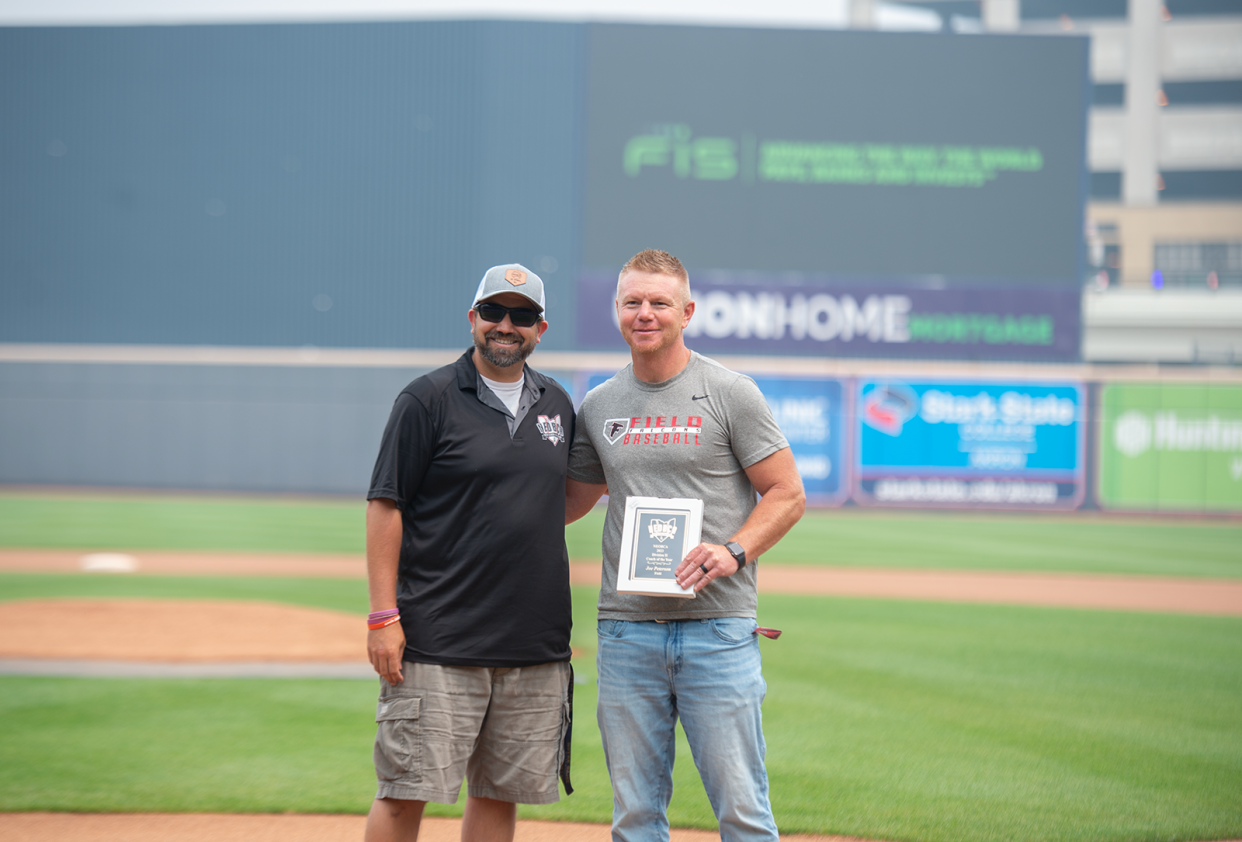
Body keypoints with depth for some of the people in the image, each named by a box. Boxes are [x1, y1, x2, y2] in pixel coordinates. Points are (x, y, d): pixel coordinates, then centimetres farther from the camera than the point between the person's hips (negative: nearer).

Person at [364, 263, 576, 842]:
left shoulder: (558, 405, 14)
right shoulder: (428, 399, -3)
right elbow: (385, 506, -6)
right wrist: (383, 615, -12)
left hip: (537, 648, 5)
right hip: (437, 646, -5)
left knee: (501, 792, 9)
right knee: (406, 791, -5)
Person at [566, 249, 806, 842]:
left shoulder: (731, 394, -1)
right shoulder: (598, 406, 12)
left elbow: (787, 493, 0)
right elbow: (571, 499, 23)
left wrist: (733, 552, -16)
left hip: (718, 630, -4)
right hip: (626, 632, 4)